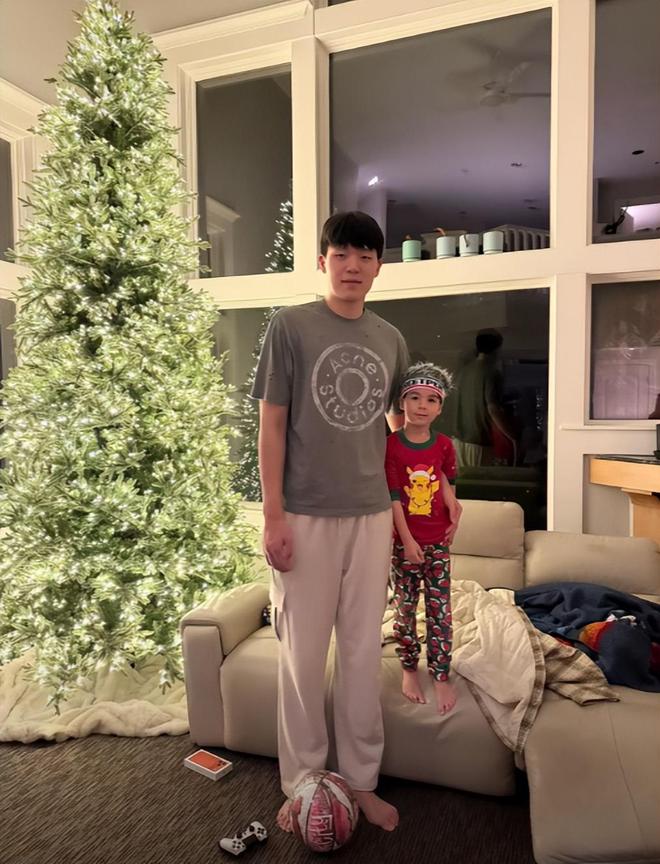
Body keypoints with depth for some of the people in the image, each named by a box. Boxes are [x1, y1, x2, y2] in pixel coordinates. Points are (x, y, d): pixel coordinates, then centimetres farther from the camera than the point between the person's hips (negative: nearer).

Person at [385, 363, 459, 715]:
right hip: (404, 541, -2)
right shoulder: (391, 445, -11)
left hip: (438, 540, 3)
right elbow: (393, 497, -12)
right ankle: (409, 669, 28)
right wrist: (408, 541, -14)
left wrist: (454, 518, -13)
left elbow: (446, 484, 5)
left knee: (440, 608, 6)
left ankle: (441, 676, 19)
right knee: (405, 607, 10)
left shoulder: (444, 445, 0)